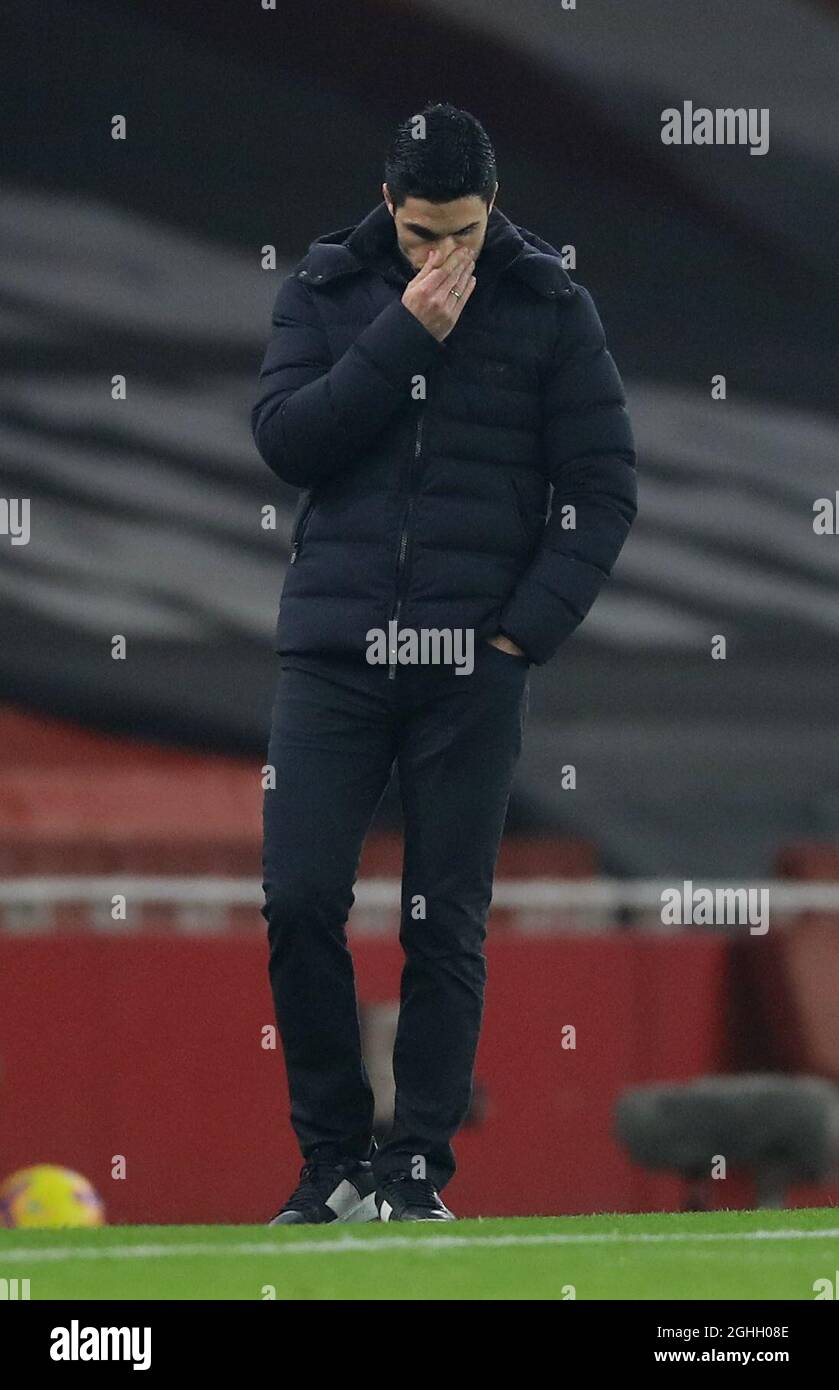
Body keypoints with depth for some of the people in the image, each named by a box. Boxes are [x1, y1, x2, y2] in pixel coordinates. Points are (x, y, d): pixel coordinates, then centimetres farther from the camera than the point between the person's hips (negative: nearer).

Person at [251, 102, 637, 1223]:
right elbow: (284, 439, -7)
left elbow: (604, 490, 1)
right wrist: (405, 337, -14)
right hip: (332, 653, 1)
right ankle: (333, 1158, 6)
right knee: (300, 902, -6)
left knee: (447, 927, 0)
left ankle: (416, 1170, 7)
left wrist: (527, 628, -8)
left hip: (472, 667, -1)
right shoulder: (325, 291, 6)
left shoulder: (551, 310, 2)